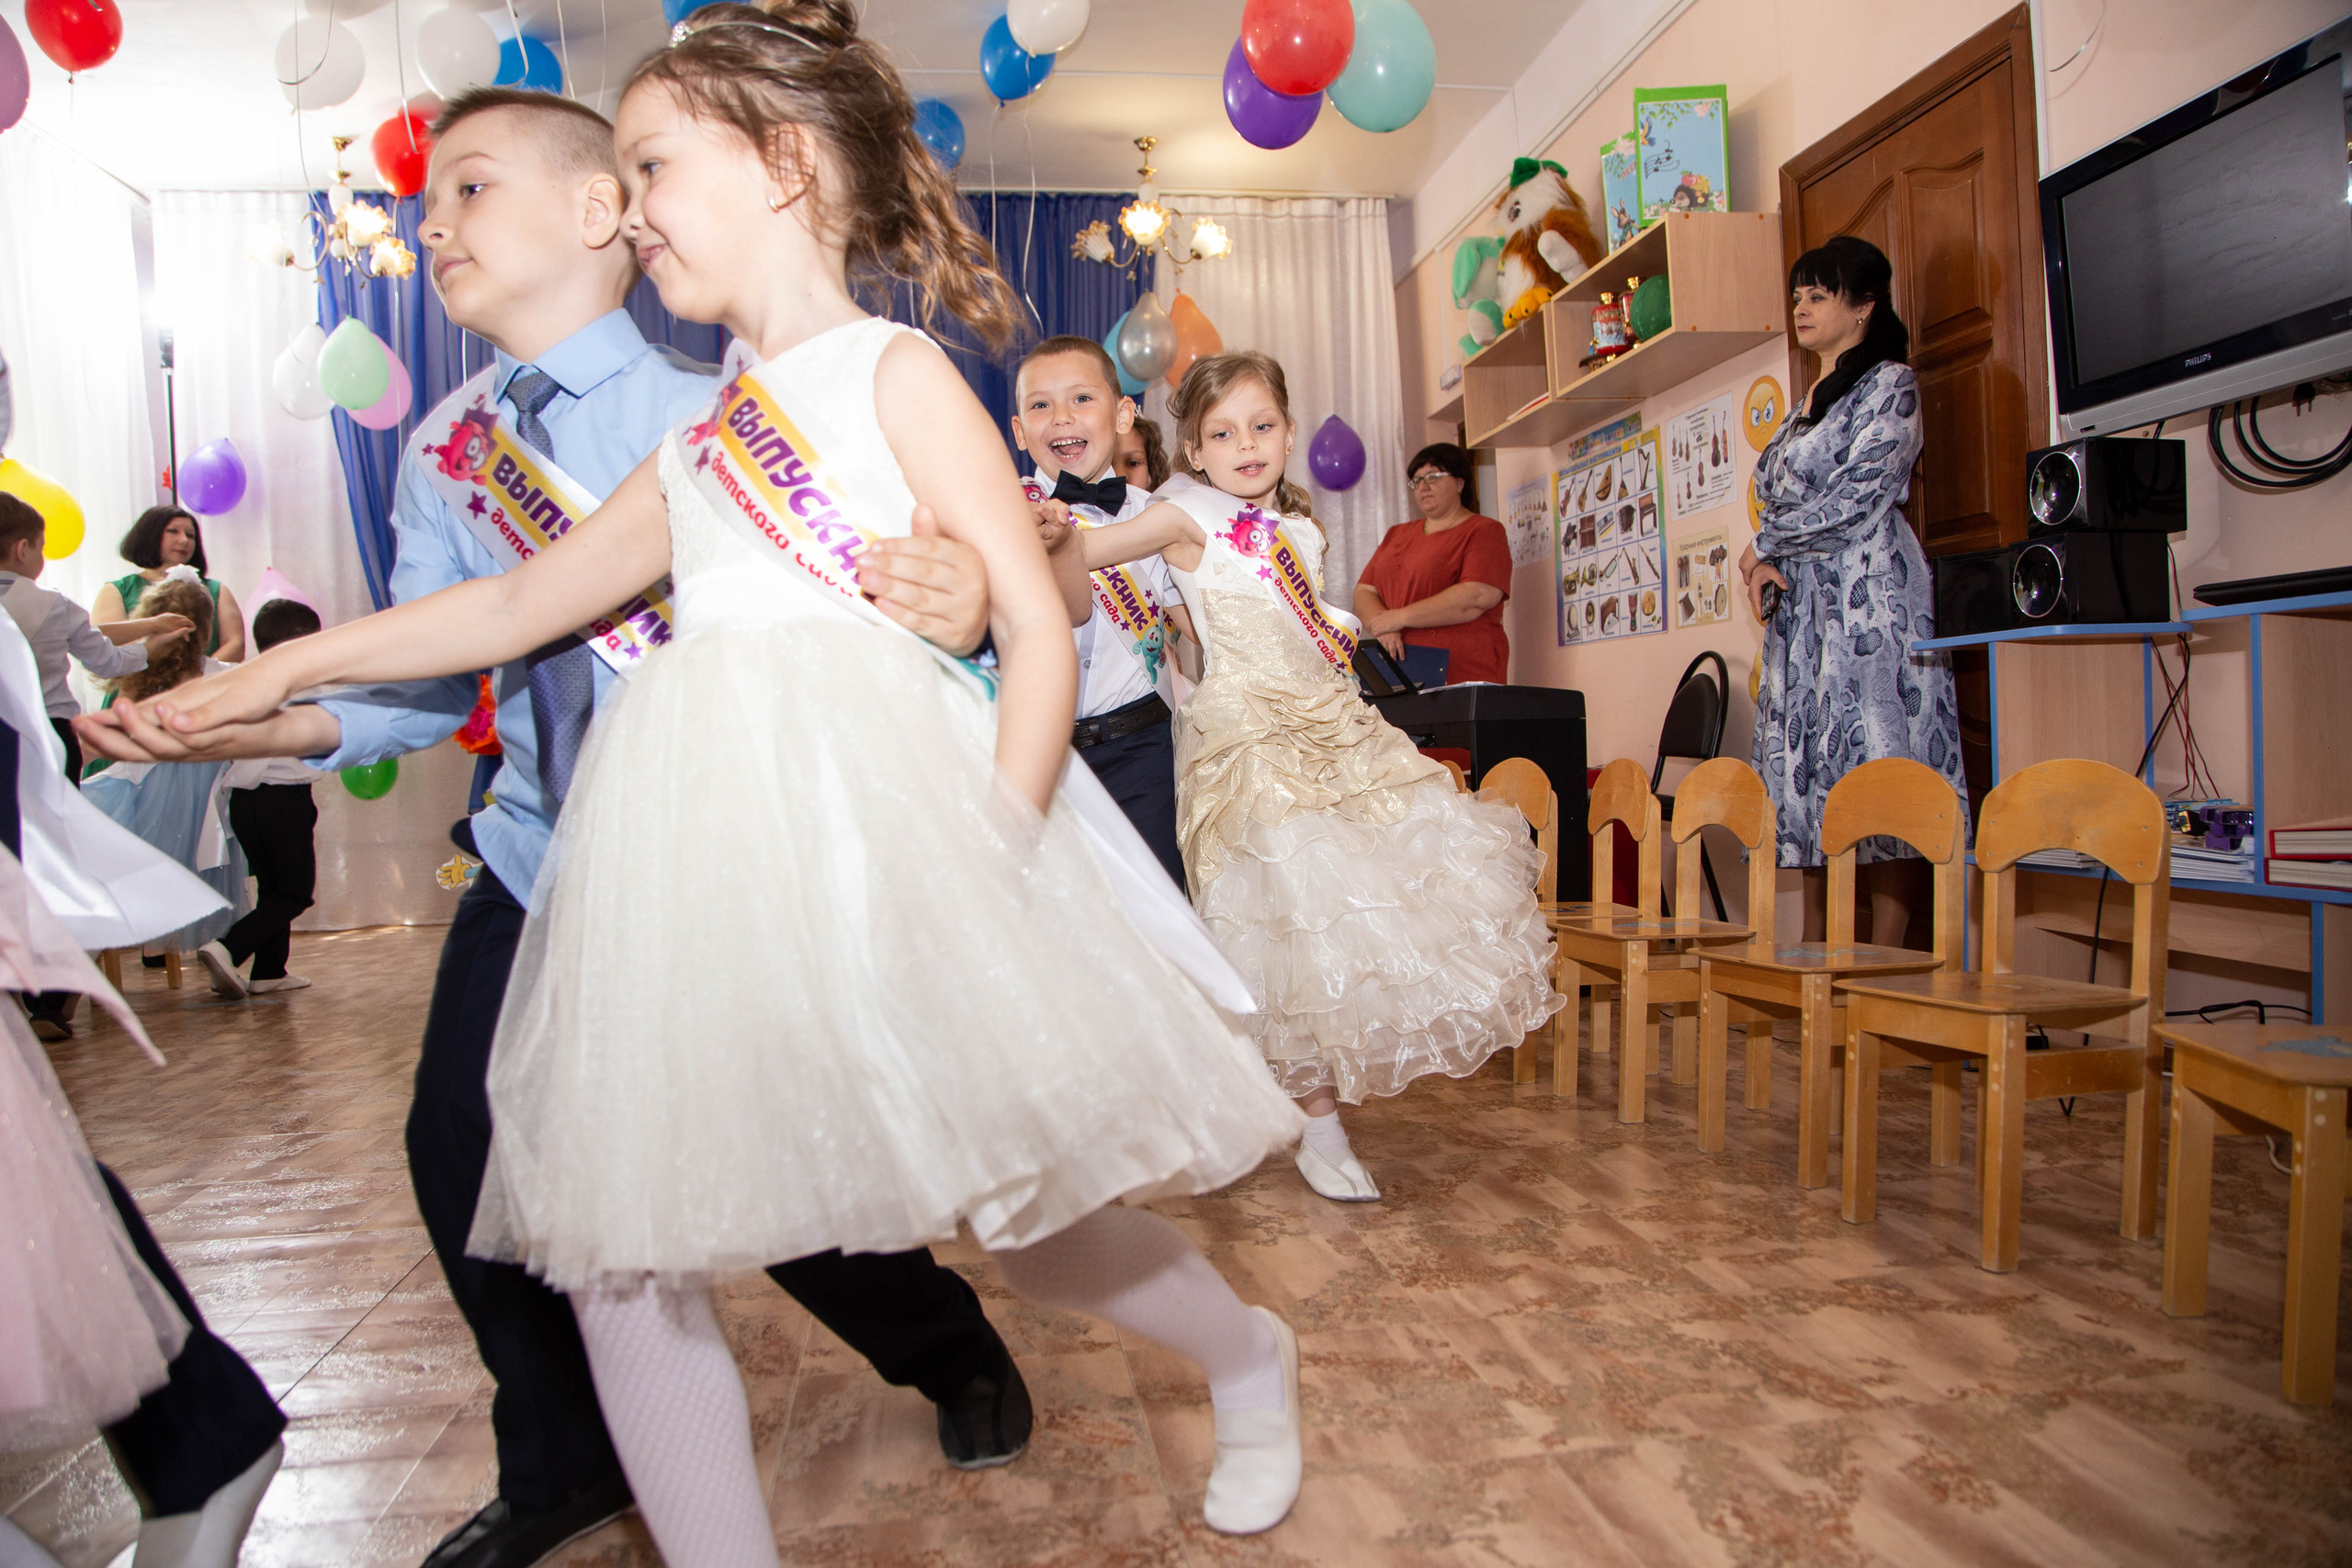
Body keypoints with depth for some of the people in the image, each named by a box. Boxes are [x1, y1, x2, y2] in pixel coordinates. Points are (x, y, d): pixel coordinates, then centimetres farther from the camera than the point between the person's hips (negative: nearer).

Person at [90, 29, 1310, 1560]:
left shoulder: (894, 371, 2)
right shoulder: (696, 444, 21)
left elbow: (1040, 631, -6)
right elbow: (523, 601, 28)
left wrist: (986, 862, -16)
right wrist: (283, 669, 27)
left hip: (872, 817, -7)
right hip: (693, 853, 7)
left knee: (1027, 1208, 3)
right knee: (617, 1246, 5)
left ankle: (1253, 1357, 33)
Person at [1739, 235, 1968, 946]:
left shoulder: (1890, 383, -1)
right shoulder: (1810, 402, 23)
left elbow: (1855, 498, -12)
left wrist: (1764, 547, -4)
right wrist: (1765, 566, 1)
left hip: (1868, 600, -7)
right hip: (1801, 610, 8)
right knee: (1811, 778, 4)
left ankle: (1883, 964, -6)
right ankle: (1815, 959, 7)